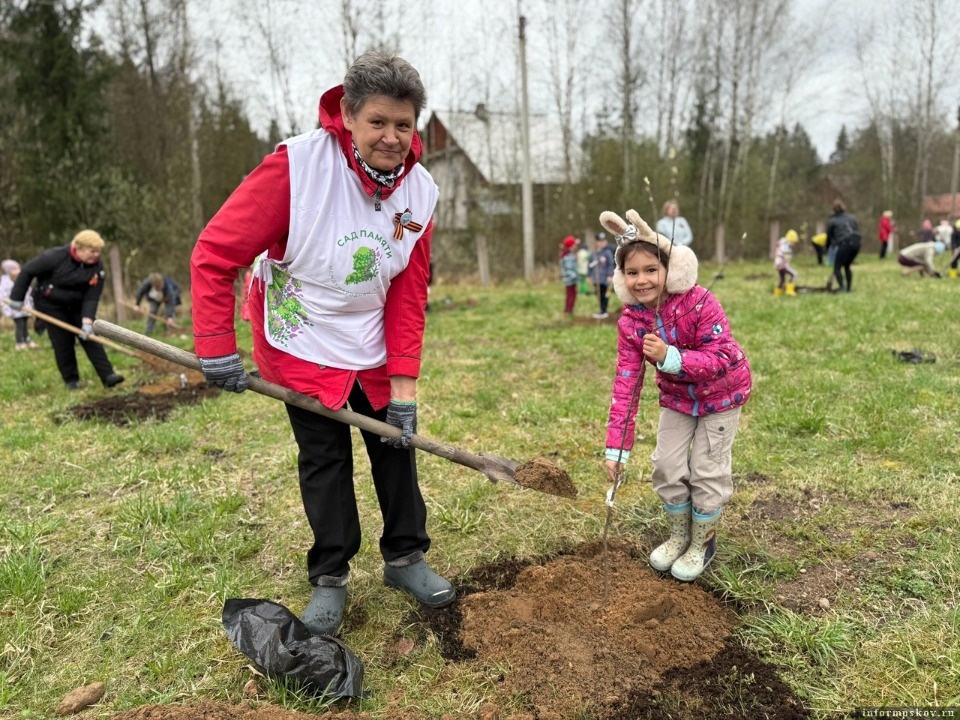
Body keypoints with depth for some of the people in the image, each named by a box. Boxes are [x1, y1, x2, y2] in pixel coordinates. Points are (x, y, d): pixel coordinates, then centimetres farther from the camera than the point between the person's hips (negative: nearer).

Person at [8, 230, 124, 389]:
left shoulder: (97, 267, -17)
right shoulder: (55, 257, -25)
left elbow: (92, 297, -19)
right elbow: (27, 271, -13)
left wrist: (87, 321, -29)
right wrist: (17, 298, -7)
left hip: (77, 306, 3)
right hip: (51, 306, -3)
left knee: (91, 338, -6)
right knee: (63, 343, -2)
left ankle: (108, 375, -10)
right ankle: (71, 380, 12)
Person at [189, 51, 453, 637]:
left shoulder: (420, 191, -11)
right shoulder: (297, 166, -25)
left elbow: (409, 295, -8)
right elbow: (214, 254, -20)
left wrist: (403, 384, -12)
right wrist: (217, 347, -21)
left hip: (376, 351, 4)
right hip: (303, 347, -3)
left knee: (397, 447, 9)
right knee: (324, 461, 5)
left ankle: (406, 557, 28)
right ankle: (331, 577, 23)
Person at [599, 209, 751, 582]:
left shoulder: (698, 303, -31)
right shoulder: (630, 321, -18)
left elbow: (722, 360, -32)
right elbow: (626, 383, -19)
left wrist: (670, 357, -46)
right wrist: (616, 446, -23)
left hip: (721, 393, -4)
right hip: (677, 397, 4)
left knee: (706, 469, 1)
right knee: (667, 465, 6)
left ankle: (702, 544, 24)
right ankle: (678, 535, 31)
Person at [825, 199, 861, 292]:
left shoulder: (832, 221, 8)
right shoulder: (852, 217, 20)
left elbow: (829, 236, 14)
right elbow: (858, 231, 17)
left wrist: (827, 248, 27)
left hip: (844, 244, -5)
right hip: (856, 243, 5)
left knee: (837, 267, 4)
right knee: (847, 266, 21)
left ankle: (842, 288, -9)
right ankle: (849, 288, 20)